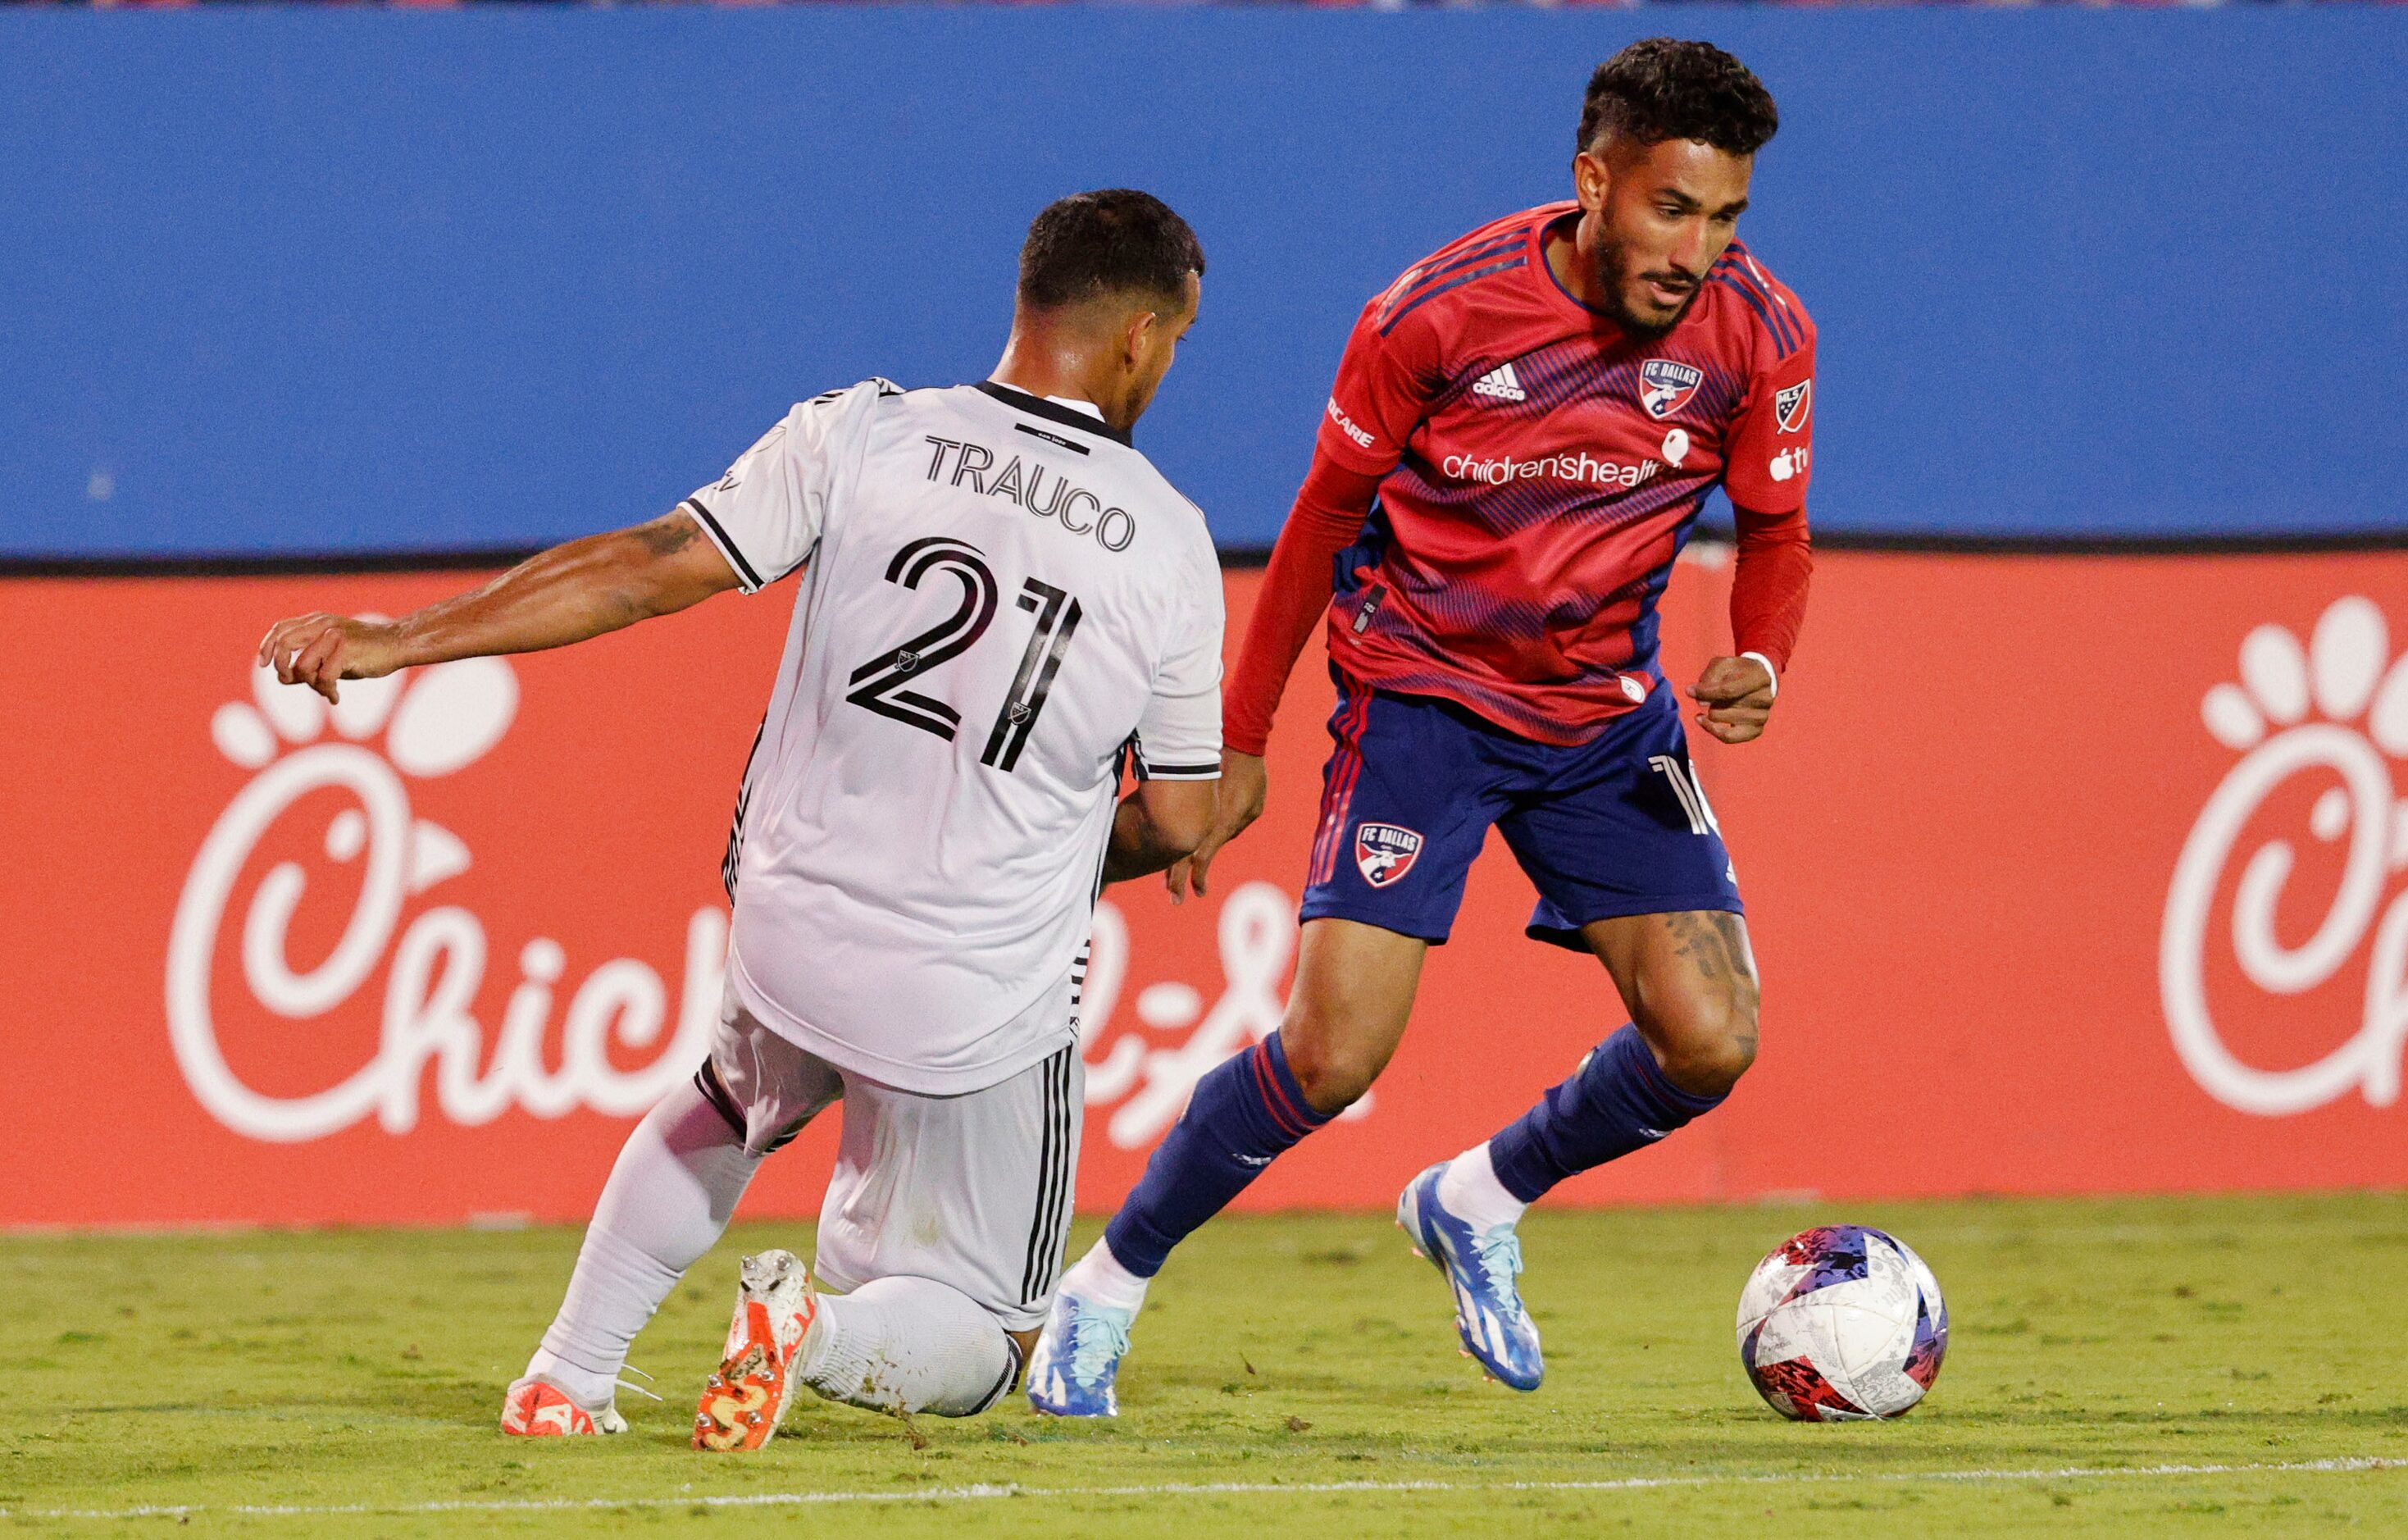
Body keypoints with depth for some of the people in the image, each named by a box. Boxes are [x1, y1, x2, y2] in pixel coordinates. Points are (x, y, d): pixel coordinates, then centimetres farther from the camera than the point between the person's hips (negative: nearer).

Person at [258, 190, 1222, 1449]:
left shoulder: (863, 438, -7)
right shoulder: (1167, 544, -6)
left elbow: (648, 569, -11)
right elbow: (1179, 824, 1)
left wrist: (399, 639, -8)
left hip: (787, 927, 3)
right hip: (982, 1008, -2)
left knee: (726, 1110, 38)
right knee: (972, 1344, 13)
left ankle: (565, 1378, 31)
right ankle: (828, 1333, -19)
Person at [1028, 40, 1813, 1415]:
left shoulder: (1758, 334, -13)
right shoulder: (1440, 314, -20)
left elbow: (1774, 533, 3)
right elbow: (1328, 513, -5)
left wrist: (1758, 662, -20)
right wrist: (1238, 743, 0)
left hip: (1607, 709, 4)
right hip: (1422, 690, -4)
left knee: (1709, 1040, -11)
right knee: (1337, 1051, -17)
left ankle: (1476, 1206, 18)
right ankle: (1111, 1284, 6)